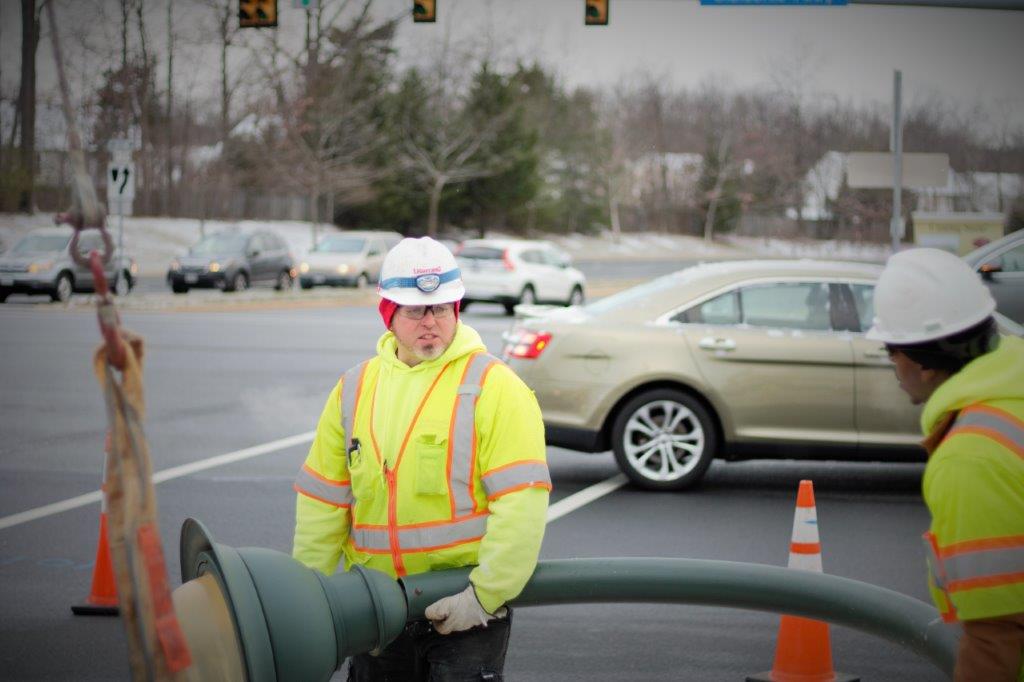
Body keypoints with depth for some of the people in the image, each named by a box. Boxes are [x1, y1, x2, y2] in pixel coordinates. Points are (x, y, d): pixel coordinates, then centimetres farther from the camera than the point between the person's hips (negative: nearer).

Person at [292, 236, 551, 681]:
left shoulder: (493, 387, -8)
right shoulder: (354, 389, 8)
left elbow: (522, 501, -16)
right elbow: (321, 503, 11)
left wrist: (487, 593, -20)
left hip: (466, 608, -5)